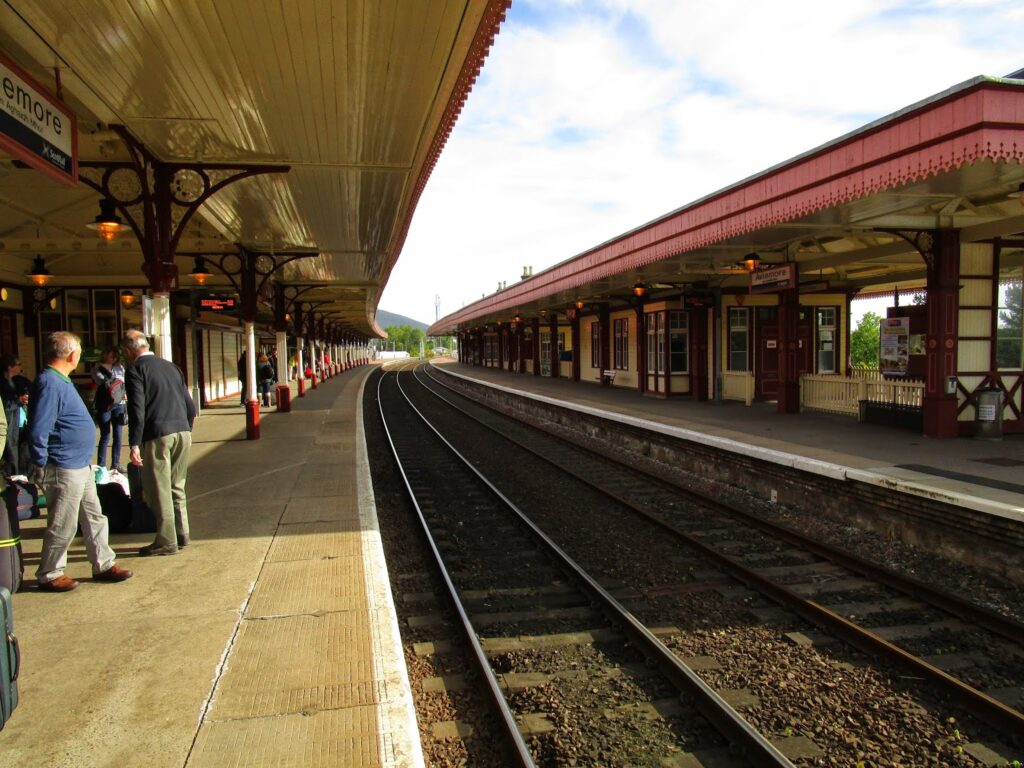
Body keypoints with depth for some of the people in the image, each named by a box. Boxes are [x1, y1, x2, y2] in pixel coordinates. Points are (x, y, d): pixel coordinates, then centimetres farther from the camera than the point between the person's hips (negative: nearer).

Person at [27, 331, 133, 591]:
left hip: (81, 465, 10)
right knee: (63, 526, 2)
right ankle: (49, 575, 16)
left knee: (94, 518, 15)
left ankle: (103, 565, 25)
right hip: (63, 469, -10)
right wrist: (40, 465, -17)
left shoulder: (61, 380, 14)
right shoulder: (50, 383, -19)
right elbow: (38, 429, -22)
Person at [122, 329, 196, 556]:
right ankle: (182, 535, 22)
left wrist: (134, 444, -13)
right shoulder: (170, 366, 16)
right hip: (182, 432, 6)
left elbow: (137, 409, -13)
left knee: (158, 490, 3)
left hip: (157, 435, -6)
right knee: (176, 487, 17)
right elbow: (190, 405, 16)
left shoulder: (135, 369, -3)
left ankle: (166, 542, 8)